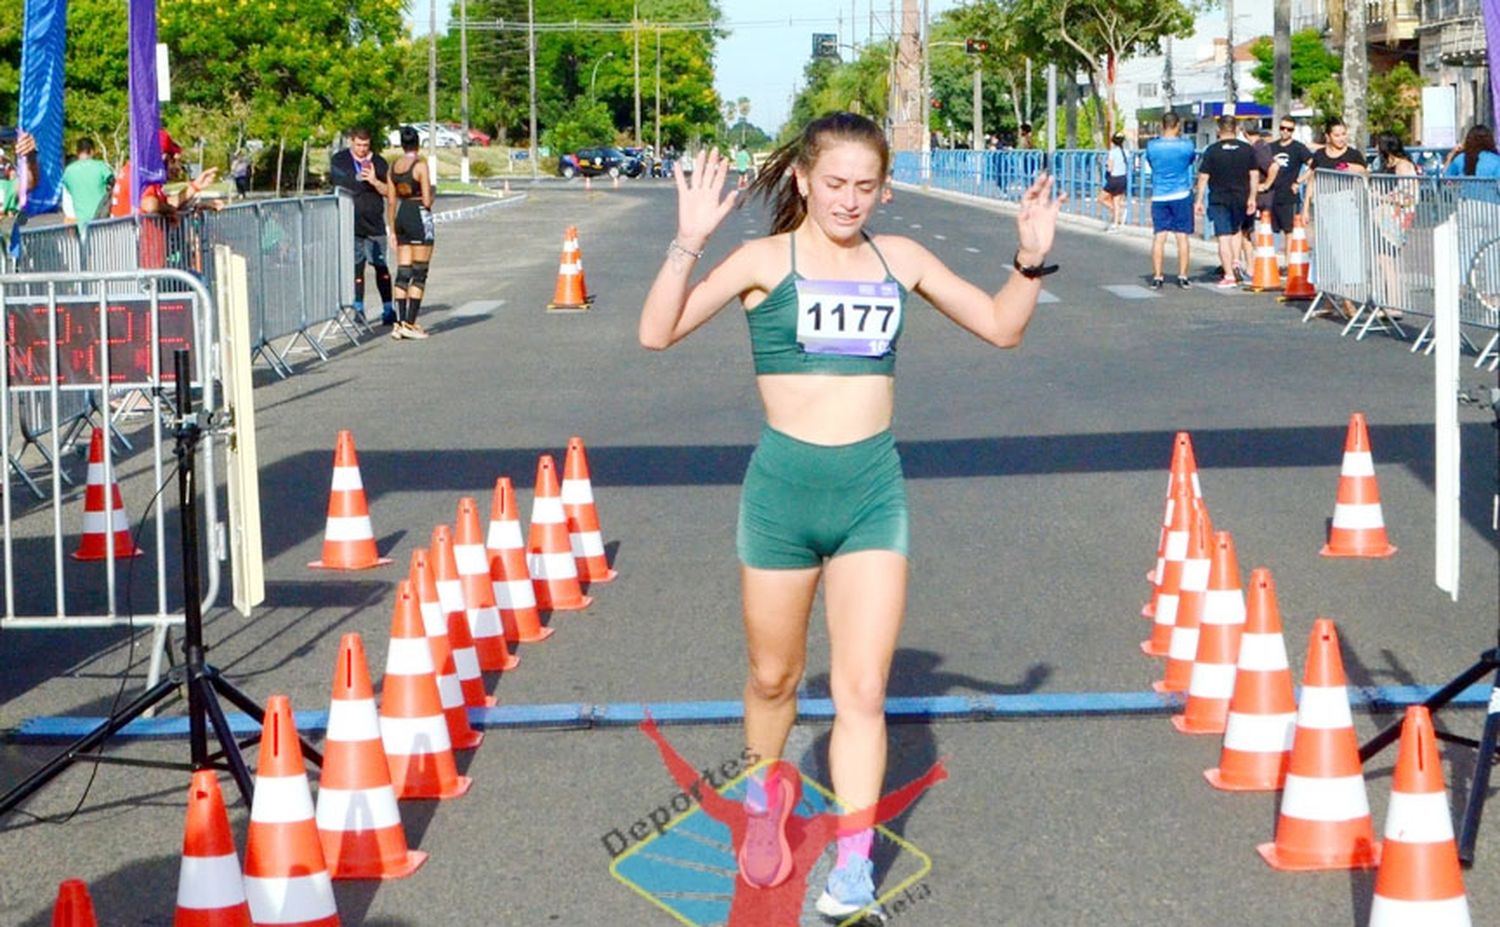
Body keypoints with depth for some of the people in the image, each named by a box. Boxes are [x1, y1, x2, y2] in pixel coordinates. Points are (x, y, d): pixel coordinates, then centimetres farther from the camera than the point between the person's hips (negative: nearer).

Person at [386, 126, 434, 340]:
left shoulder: (393, 167, 7)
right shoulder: (420, 165, -12)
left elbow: (391, 201, 9)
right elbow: (427, 200, -15)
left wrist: (393, 230, 15)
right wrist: (430, 196, 8)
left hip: (401, 217, 6)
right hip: (420, 218, -6)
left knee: (403, 272, 8)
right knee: (419, 273, -1)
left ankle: (400, 322, 3)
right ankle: (409, 323, -5)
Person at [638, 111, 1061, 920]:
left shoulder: (899, 259, 5)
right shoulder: (766, 261, -5)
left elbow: (1001, 327, 12)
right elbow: (657, 333, -16)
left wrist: (1033, 261, -5)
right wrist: (689, 242, -28)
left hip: (874, 494, 1)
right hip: (783, 490, -1)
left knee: (862, 691, -4)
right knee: (774, 677, 16)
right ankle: (764, 805, 43)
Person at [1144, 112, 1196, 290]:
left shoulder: (1152, 146, -5)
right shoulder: (1186, 145, -8)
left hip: (1159, 196, 1)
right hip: (1181, 195, -1)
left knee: (1159, 237, 4)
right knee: (1182, 237, 4)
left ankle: (1157, 277, 3)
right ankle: (1182, 277, 4)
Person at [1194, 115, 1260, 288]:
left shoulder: (1212, 150, -6)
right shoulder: (1247, 149, 2)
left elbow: (1203, 177, -6)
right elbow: (1254, 175, 4)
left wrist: (1199, 200, 0)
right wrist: (1252, 198, 11)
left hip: (1219, 199, -3)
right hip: (1240, 199, 3)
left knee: (1224, 237, -2)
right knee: (1236, 231, 24)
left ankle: (1228, 275, -6)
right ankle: (1234, 264, 12)